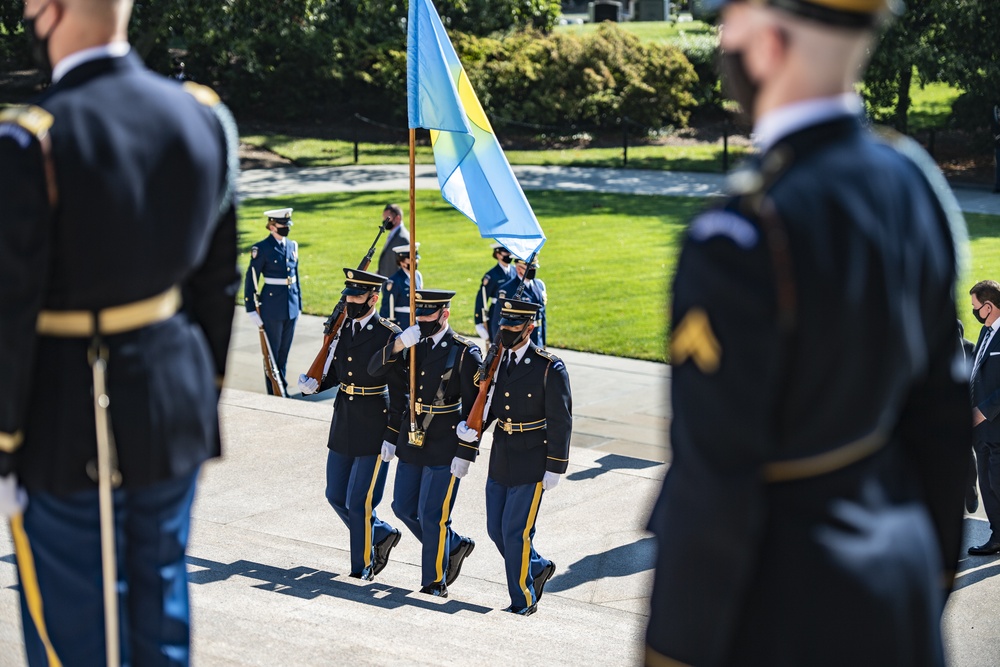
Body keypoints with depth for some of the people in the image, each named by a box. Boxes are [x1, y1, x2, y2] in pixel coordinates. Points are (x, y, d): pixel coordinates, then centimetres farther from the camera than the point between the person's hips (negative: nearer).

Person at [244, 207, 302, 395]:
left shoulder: (292, 246, 9)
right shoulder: (262, 249, -9)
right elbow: (251, 279, -8)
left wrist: (299, 304, 16)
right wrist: (251, 310, -11)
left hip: (291, 307, 5)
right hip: (272, 307, -5)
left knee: (284, 352, 12)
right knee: (272, 353, 3)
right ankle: (274, 394, 10)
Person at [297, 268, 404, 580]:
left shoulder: (390, 336, -14)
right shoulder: (341, 329, 6)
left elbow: (399, 390, -13)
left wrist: (392, 437, -15)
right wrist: (314, 384, -6)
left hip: (373, 429, -7)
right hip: (343, 426, 7)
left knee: (359, 502, -2)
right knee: (336, 496, 13)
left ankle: (363, 564, 16)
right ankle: (382, 534, 35)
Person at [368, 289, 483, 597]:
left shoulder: (465, 353, -11)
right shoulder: (412, 345, 6)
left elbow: (474, 408, -12)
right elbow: (375, 370, -4)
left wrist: (465, 454, -16)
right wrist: (397, 345, -22)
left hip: (445, 447, -7)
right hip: (412, 441, 7)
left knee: (431, 515, -2)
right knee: (403, 506, 13)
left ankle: (435, 582, 14)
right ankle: (454, 545, 33)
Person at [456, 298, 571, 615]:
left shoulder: (550, 368, -14)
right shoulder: (497, 360, 4)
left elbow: (561, 422, -12)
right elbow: (487, 404, 9)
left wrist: (554, 468, -13)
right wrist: (470, 428, -11)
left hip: (531, 465, -6)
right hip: (500, 460, 7)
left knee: (515, 533, -2)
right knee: (496, 530, 13)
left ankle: (523, 602, 15)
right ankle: (537, 567, 38)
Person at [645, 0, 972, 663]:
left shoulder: (738, 242, -27)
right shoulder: (913, 179, -4)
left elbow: (712, 488, -22)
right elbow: (942, 405, 6)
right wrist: (933, 570, 18)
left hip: (780, 605, -7)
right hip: (900, 570, 7)